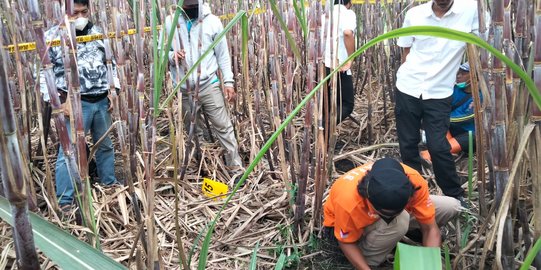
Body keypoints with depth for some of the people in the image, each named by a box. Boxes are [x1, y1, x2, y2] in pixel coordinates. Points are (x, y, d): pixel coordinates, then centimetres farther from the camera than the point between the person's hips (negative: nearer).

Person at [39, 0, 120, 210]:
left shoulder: (98, 33, 8)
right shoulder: (53, 36, -6)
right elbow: (42, 72, -7)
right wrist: (58, 101, -14)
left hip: (102, 100, 5)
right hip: (75, 103, -5)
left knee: (105, 145, 18)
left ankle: (110, 183, 37)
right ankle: (64, 200, 5)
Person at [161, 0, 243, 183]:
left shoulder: (212, 21, -1)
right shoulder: (170, 22, 1)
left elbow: (223, 54, 2)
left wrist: (228, 82, -4)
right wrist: (171, 56, -15)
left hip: (209, 85, -2)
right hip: (183, 90, 2)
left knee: (223, 127, -1)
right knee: (193, 132, 13)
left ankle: (236, 169, 6)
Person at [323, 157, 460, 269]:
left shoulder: (414, 181, -33)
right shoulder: (348, 201, -42)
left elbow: (430, 228, -22)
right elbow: (347, 243, -22)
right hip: (345, 223, -4)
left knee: (451, 206, -8)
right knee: (399, 222, -36)